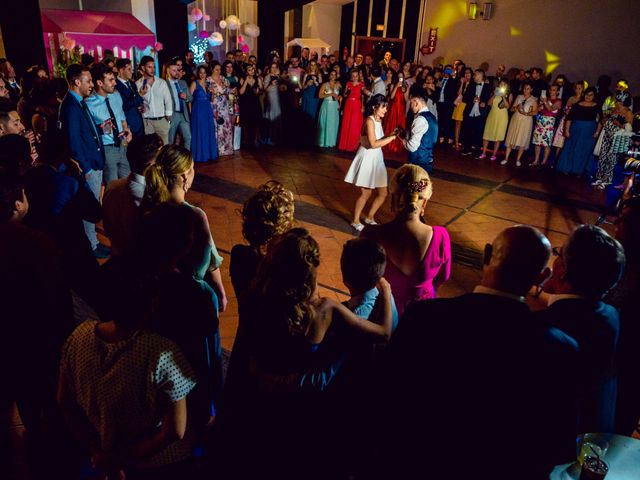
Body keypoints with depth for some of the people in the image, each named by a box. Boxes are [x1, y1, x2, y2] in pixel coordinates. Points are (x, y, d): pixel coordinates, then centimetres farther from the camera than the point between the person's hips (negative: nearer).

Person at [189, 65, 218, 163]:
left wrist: (211, 92, -2)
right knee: (199, 132, -1)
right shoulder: (195, 83, -4)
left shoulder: (208, 84, 12)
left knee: (209, 132, 9)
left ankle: (209, 153, 18)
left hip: (208, 110, 6)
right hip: (198, 110, -5)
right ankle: (199, 155, 5)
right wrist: (191, 111, -11)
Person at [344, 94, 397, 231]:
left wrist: (391, 135, -3)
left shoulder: (378, 120, 12)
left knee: (383, 193, 10)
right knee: (366, 194, 2)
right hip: (367, 159, -9)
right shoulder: (370, 121, -16)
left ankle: (369, 217, 29)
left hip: (377, 159, 9)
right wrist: (392, 137, -21)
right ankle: (356, 221, 21)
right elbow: (373, 144, -23)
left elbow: (379, 140, 10)